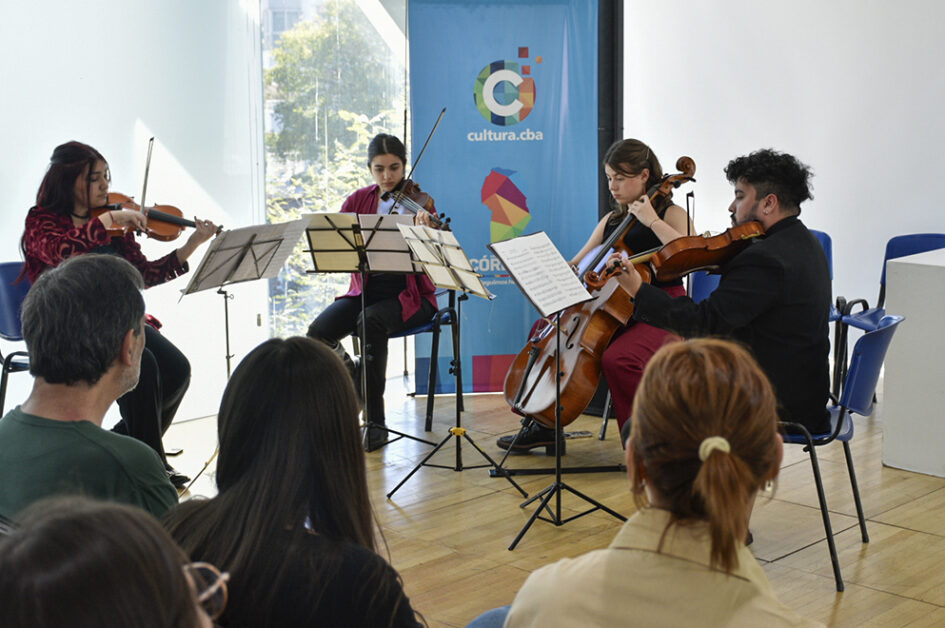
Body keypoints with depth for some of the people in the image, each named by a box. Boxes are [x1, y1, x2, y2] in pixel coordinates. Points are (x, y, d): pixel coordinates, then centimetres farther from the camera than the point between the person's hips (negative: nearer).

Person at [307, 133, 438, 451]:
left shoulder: (418, 205, -2)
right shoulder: (359, 201, 8)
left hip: (408, 295, -3)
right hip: (366, 290, 3)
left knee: (371, 320, -36)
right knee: (319, 332, -24)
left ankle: (375, 422, -26)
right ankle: (354, 383, 6)